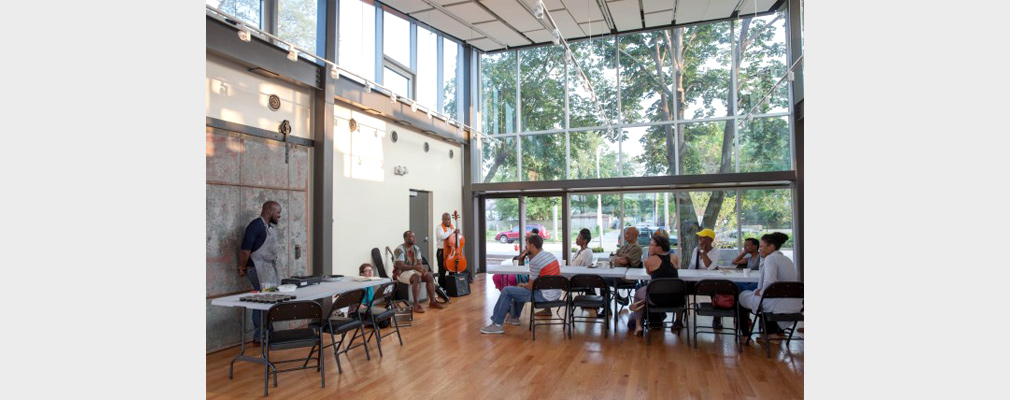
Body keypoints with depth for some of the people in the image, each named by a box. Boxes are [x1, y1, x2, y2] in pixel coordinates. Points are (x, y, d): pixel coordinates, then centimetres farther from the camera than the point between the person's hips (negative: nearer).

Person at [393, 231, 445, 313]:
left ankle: (432, 302, -11)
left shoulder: (416, 248, 7)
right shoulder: (400, 249, -16)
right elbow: (401, 266, -23)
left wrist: (421, 268, -18)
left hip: (413, 270, 7)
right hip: (401, 272, -7)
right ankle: (416, 305, -36)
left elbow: (419, 263, 6)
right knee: (417, 278, -35)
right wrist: (415, 267, -33)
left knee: (429, 276, -15)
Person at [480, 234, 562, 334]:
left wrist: (522, 285, 9)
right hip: (556, 294, 9)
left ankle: (497, 324, 3)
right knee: (519, 289, 30)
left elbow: (531, 286, -12)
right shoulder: (550, 255, 8)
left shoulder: (534, 261, -18)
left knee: (506, 291, -3)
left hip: (544, 296, -9)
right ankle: (514, 316, 40)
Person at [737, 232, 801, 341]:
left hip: (779, 305, -9)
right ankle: (775, 331, 30)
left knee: (742, 297, 13)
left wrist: (761, 292, -13)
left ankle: (745, 335, 23)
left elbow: (769, 281, -27)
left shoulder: (770, 258, -13)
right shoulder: (787, 259, 16)